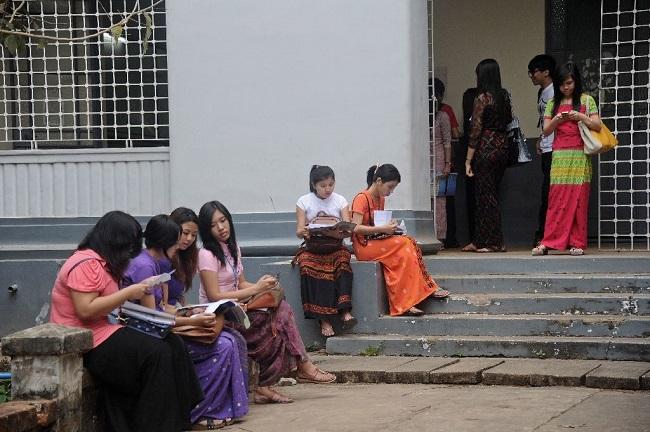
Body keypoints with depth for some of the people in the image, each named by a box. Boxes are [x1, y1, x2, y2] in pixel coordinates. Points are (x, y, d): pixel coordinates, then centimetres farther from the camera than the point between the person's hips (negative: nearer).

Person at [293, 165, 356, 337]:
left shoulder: (340, 201, 8)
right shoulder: (304, 202, 5)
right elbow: (299, 231, -1)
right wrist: (303, 232, -27)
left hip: (335, 245, 1)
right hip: (312, 247, -1)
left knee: (342, 262, -34)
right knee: (308, 265, -33)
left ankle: (345, 312, -43)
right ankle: (324, 319, -37)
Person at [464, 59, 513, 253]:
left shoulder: (482, 99, -12)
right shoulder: (504, 96, 7)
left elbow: (475, 131, -12)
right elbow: (508, 122, 11)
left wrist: (468, 160, -9)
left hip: (486, 149, -7)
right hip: (502, 148, 7)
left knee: (485, 196, 0)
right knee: (491, 195, 13)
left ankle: (494, 242, 1)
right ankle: (480, 240, 19)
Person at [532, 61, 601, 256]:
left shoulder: (586, 100, 5)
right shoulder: (553, 103, 13)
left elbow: (597, 125, 1)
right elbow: (546, 131, 10)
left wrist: (581, 117, -14)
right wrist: (556, 120, -9)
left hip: (580, 156, -2)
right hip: (560, 156, 2)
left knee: (578, 198, -3)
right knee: (556, 199, -4)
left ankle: (577, 243, 1)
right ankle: (548, 242, -6)